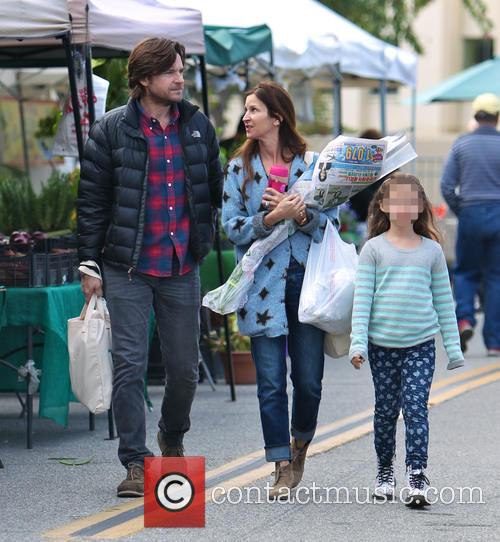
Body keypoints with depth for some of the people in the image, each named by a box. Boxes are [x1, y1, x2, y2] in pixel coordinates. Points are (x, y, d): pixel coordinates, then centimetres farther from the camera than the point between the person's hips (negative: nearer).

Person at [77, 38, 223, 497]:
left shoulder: (198, 126, 7)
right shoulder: (112, 131, -4)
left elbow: (217, 188, 18)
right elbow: (91, 200, -2)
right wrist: (89, 262, -4)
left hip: (183, 268, 3)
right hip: (128, 269, -3)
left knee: (185, 368, 11)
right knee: (130, 366, -4)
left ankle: (173, 439, 36)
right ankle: (136, 463, 2)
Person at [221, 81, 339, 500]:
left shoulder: (311, 163, 5)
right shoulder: (240, 168, 7)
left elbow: (331, 221, 3)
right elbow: (232, 227, 0)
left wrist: (302, 214, -16)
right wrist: (273, 217, -14)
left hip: (307, 279, 0)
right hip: (263, 284, 0)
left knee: (309, 379, 3)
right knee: (271, 382, -2)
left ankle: (300, 444, 31)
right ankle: (283, 469, 4)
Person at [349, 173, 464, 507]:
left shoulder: (431, 250, 6)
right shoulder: (374, 249, 1)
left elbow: (444, 300, 10)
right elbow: (362, 297, -1)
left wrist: (454, 347, 9)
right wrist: (358, 342, -9)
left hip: (420, 345, 0)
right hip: (382, 344, 0)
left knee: (416, 407, -10)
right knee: (386, 410, 10)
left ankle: (417, 476, -12)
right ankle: (385, 471, 25)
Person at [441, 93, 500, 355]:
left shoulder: (461, 144, 1)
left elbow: (447, 186, -1)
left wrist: (459, 212, 12)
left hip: (470, 213, 1)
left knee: (465, 272, 16)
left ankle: (464, 318, -9)